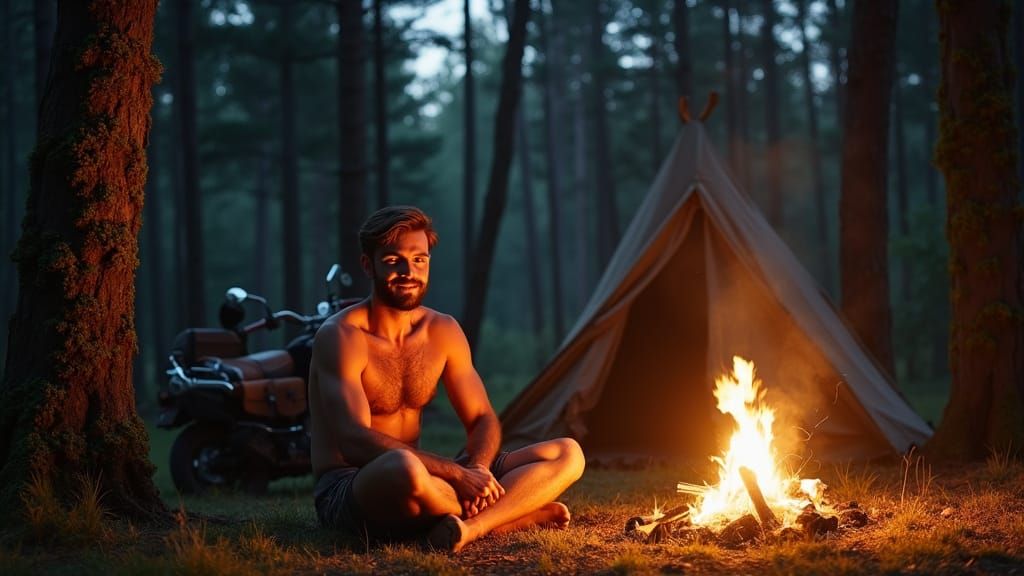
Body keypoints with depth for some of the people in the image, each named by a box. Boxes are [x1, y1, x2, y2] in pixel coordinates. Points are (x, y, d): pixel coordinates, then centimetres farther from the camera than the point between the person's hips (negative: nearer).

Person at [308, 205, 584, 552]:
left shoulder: (442, 331, 8)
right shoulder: (341, 337, -13)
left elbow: (482, 420, 8)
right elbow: (354, 440, -25)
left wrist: (477, 468, -18)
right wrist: (457, 474, -32)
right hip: (347, 490, -7)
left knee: (567, 454, -3)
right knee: (403, 468, -45)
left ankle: (469, 527, -28)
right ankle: (517, 512, -16)